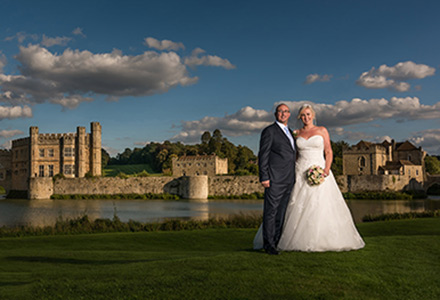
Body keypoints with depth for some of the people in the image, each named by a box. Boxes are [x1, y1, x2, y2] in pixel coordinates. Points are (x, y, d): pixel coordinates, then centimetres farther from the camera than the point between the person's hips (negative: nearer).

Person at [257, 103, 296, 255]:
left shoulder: (290, 132, 21)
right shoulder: (269, 131, -3)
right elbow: (263, 155, -8)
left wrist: (293, 176, 18)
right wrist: (264, 177, -15)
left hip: (289, 179, 8)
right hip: (275, 179, -7)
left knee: (282, 212, 9)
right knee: (271, 211, -5)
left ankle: (277, 241, 16)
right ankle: (268, 244, 0)